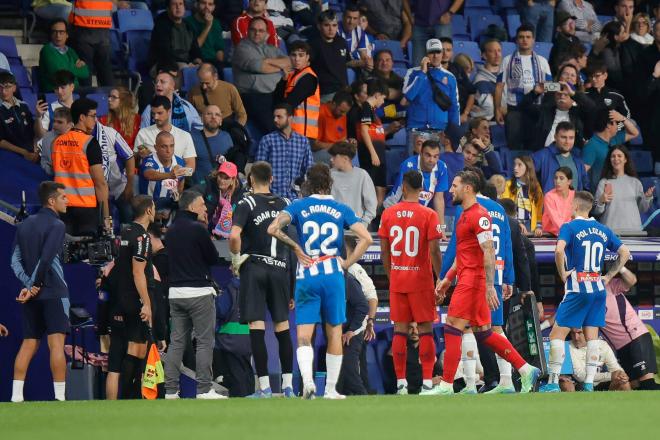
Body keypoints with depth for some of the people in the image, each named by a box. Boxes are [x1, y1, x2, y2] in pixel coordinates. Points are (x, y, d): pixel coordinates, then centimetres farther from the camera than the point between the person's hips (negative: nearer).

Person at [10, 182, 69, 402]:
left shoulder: (24, 225, 14)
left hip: (30, 294, 6)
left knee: (28, 344, 8)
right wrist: (34, 286, -9)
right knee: (56, 343, -8)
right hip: (53, 292, -6)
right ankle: (59, 396, -13)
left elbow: (15, 261, 8)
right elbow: (46, 260, -17)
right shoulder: (55, 225, -8)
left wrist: (28, 284, -1)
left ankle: (16, 396, 1)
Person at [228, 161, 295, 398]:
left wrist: (236, 259, -4)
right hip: (280, 268, 4)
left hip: (254, 266, -4)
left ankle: (264, 387, -8)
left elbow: (234, 236, -21)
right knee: (282, 327, 10)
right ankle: (288, 385, 11)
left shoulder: (247, 203, -5)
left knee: (257, 327, -4)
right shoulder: (285, 204, 9)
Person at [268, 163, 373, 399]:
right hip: (333, 275, 1)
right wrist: (347, 263, 5)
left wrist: (295, 247, 1)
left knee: (303, 335, -2)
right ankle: (331, 388, 14)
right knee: (334, 333, 11)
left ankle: (307, 379, -26)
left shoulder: (299, 206, 3)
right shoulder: (341, 210, 6)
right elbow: (366, 238, -2)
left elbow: (273, 228, -11)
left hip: (306, 277, -1)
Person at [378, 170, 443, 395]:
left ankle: (400, 382, 5)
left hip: (397, 281, 3)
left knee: (400, 330, 7)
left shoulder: (388, 214, 1)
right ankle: (427, 382, -3)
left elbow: (384, 251, 5)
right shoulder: (428, 215, -9)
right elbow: (434, 251, -12)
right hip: (421, 281, -3)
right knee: (425, 329, 2)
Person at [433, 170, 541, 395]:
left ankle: (446, 385, -9)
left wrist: (490, 287, -24)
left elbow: (488, 252, -20)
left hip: (473, 280, -10)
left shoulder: (478, 215, -13)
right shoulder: (466, 215, 19)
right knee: (483, 332, 12)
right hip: (467, 278, 10)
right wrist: (447, 279, 25)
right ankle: (526, 370, 14)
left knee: (452, 328, -10)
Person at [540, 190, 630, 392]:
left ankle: (553, 382, -6)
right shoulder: (603, 230, 10)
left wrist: (562, 273, -11)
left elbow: (559, 250, -25)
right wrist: (609, 276, 13)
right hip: (598, 289, 6)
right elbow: (625, 253, 12)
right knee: (592, 337, 8)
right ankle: (589, 383, 4)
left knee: (557, 334, -1)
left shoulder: (569, 227, -7)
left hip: (577, 290, -6)